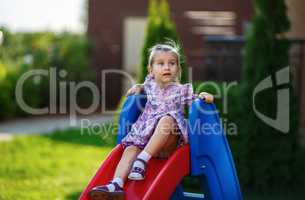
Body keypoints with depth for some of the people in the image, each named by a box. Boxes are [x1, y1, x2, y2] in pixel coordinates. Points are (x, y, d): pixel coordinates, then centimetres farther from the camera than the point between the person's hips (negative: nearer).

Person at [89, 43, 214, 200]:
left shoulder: (182, 90, 10)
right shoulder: (150, 85, 20)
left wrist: (203, 97, -8)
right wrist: (138, 87, 24)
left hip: (168, 143, -3)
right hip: (144, 136, 4)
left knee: (167, 119, -35)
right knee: (131, 148, -26)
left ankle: (142, 160, -40)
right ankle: (116, 184, -47)